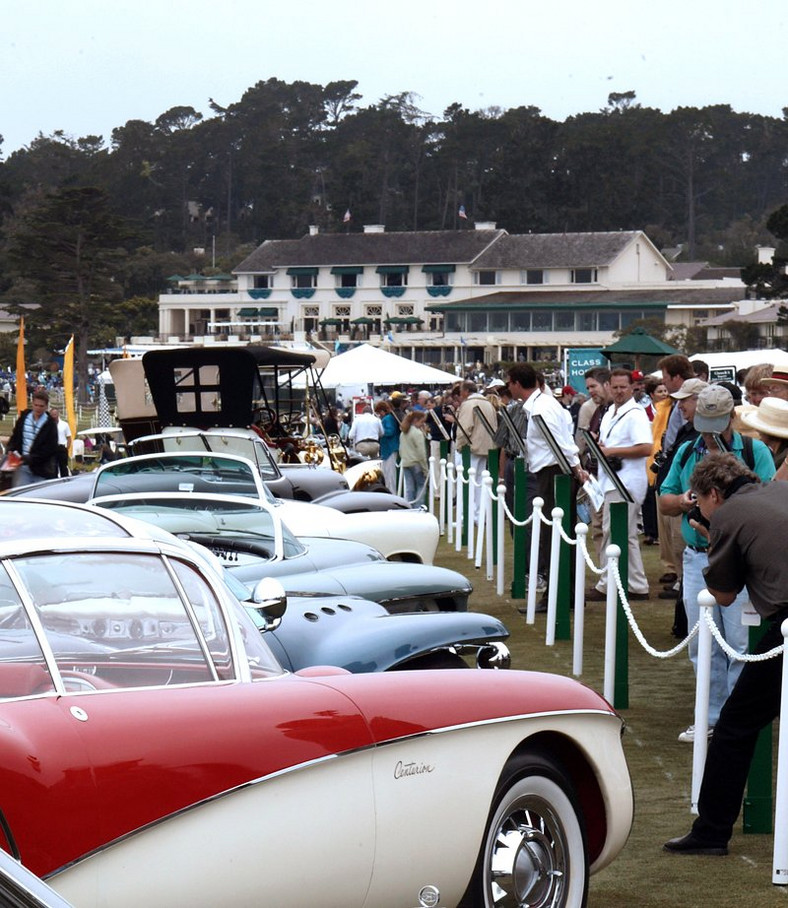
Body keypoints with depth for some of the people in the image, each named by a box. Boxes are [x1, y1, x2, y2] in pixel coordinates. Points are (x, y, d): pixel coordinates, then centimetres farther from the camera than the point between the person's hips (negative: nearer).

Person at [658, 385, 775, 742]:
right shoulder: (686, 452, 12)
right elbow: (664, 500, 15)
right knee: (702, 644, 9)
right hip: (697, 557, 5)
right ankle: (712, 715, 20)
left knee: (741, 642, -5)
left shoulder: (754, 451, -2)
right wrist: (682, 502, -7)